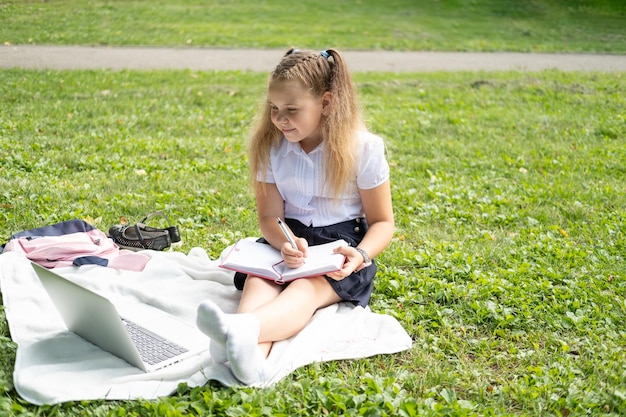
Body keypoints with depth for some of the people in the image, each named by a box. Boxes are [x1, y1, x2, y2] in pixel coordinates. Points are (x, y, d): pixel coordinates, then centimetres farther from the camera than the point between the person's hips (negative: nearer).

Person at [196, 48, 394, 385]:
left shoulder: (362, 148, -7)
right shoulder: (270, 146, 2)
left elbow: (382, 222, 0)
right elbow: (269, 217, 1)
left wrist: (360, 254, -23)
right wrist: (285, 244, -23)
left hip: (341, 245, -3)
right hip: (289, 242, 3)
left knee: (307, 290, -35)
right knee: (258, 279, -31)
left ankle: (243, 330, -68)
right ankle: (252, 355, -62)